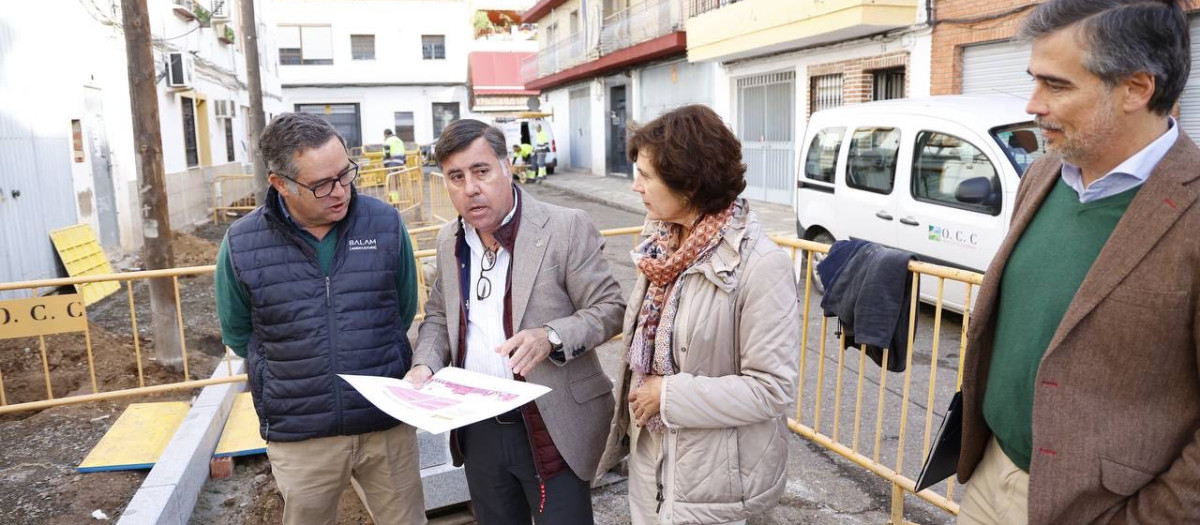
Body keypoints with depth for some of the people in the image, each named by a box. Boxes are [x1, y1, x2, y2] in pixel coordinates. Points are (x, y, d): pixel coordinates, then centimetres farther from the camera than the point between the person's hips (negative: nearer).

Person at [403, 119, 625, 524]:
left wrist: (550, 336, -28)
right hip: (478, 428, 5)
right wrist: (425, 364, -3)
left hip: (553, 428, -5)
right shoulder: (449, 241, 5)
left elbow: (609, 309, -11)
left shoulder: (566, 228, -14)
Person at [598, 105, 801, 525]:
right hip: (648, 449, 6)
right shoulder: (662, 244, -2)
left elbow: (772, 388, -21)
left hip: (709, 471, -6)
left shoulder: (760, 265, -22)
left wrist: (669, 394, -19)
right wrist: (636, 407, 4)